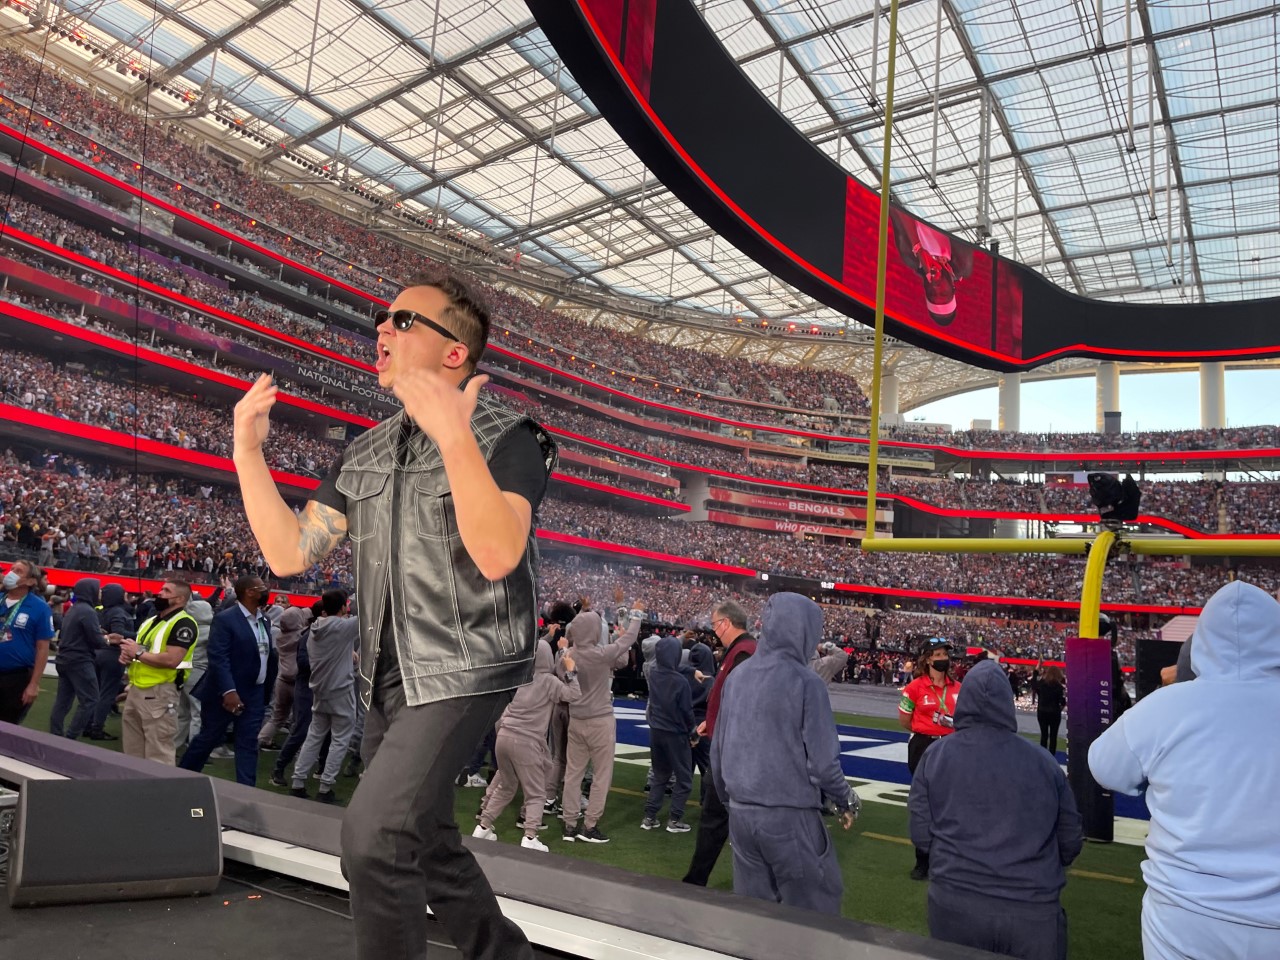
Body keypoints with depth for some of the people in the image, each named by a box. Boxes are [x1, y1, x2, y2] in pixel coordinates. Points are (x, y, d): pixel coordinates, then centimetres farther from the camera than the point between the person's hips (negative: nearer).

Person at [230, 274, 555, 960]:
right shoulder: (365, 453, 8)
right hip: (388, 676, 8)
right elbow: (289, 554, 4)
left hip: (462, 671, -7)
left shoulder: (504, 437, -13)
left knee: (372, 840, -16)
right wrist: (248, 451, -4)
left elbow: (498, 556, -30)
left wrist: (454, 439, -38)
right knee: (425, 845, 18)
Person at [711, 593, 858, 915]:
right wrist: (846, 802, 4)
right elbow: (823, 760, -13)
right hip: (790, 816, -6)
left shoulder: (737, 676, 4)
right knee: (814, 907, 11)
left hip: (740, 813, 6)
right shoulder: (805, 681, -14)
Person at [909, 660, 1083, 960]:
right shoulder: (1043, 761, -2)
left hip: (954, 902, 0)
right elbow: (1070, 840, 7)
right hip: (1033, 908, 0)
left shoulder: (935, 756, -3)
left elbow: (920, 835, -2)